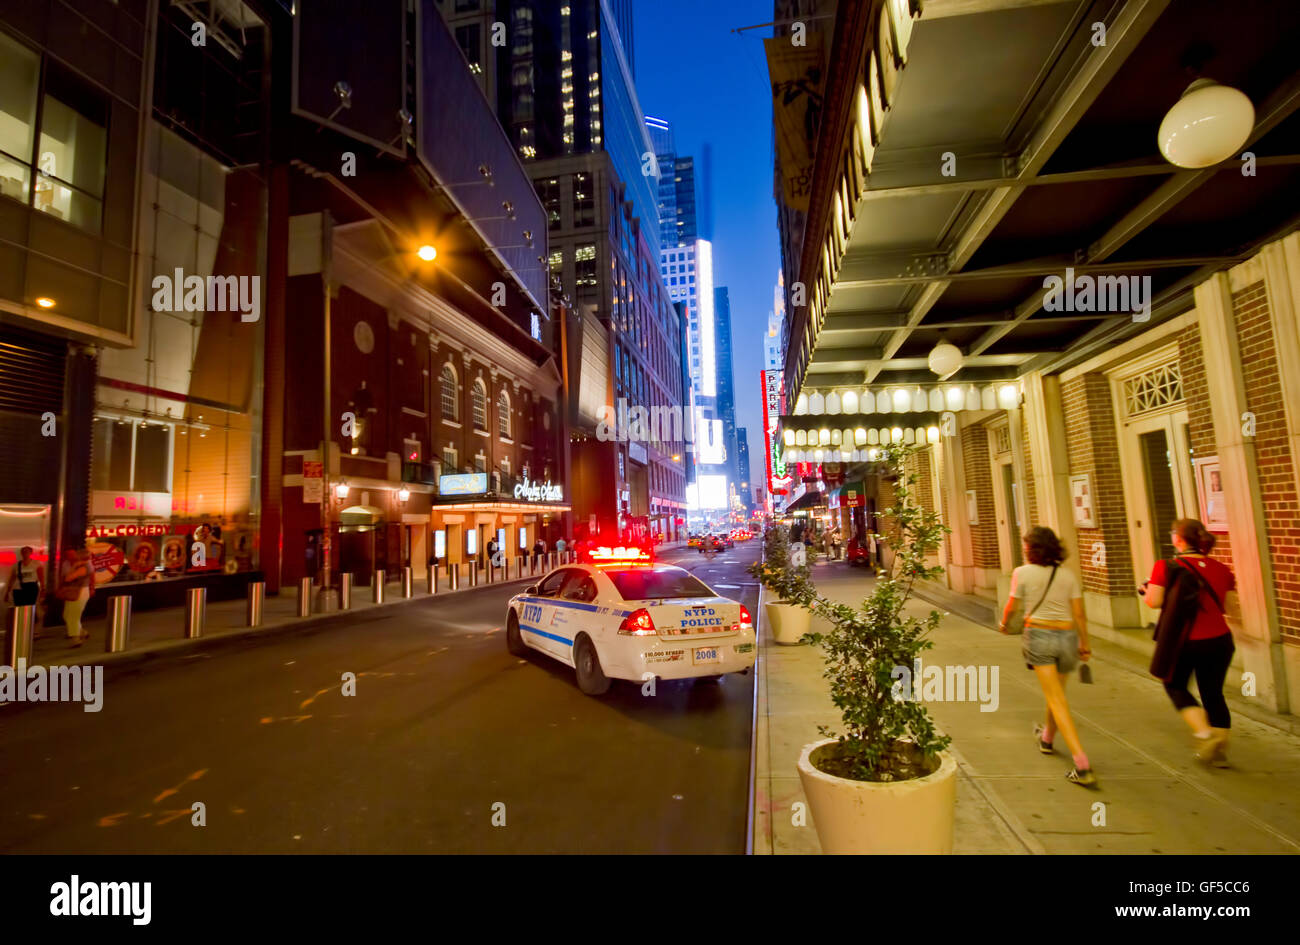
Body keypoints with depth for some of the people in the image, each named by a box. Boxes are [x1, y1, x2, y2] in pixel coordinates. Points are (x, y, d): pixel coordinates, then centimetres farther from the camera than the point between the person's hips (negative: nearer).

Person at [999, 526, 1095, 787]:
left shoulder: (1022, 573, -5)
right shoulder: (1067, 574, 3)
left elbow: (1011, 607, 3)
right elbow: (1079, 614, 3)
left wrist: (1004, 624, 22)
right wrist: (1084, 644, 12)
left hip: (1039, 635, -5)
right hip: (1067, 636, 5)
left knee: (1056, 700, -5)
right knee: (1056, 693, 24)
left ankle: (1083, 766, -12)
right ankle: (1047, 738, 46)